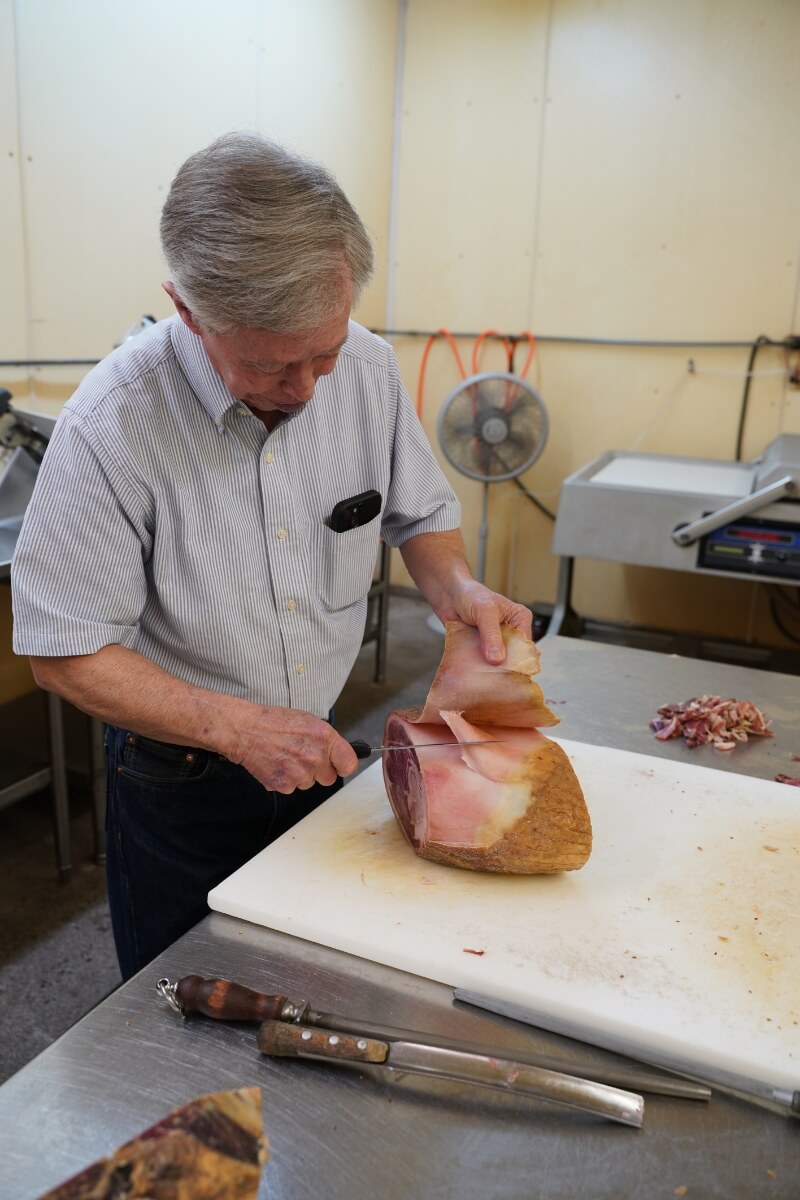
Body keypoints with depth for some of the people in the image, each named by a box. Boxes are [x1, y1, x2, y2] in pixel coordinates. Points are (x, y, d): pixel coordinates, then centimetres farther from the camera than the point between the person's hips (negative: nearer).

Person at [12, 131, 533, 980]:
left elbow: (420, 514, 5)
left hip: (319, 751, 4)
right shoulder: (112, 424, -25)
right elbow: (65, 652, -19)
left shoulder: (369, 369, -11)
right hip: (179, 779, -3)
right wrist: (235, 726, -27)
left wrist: (455, 587, -16)